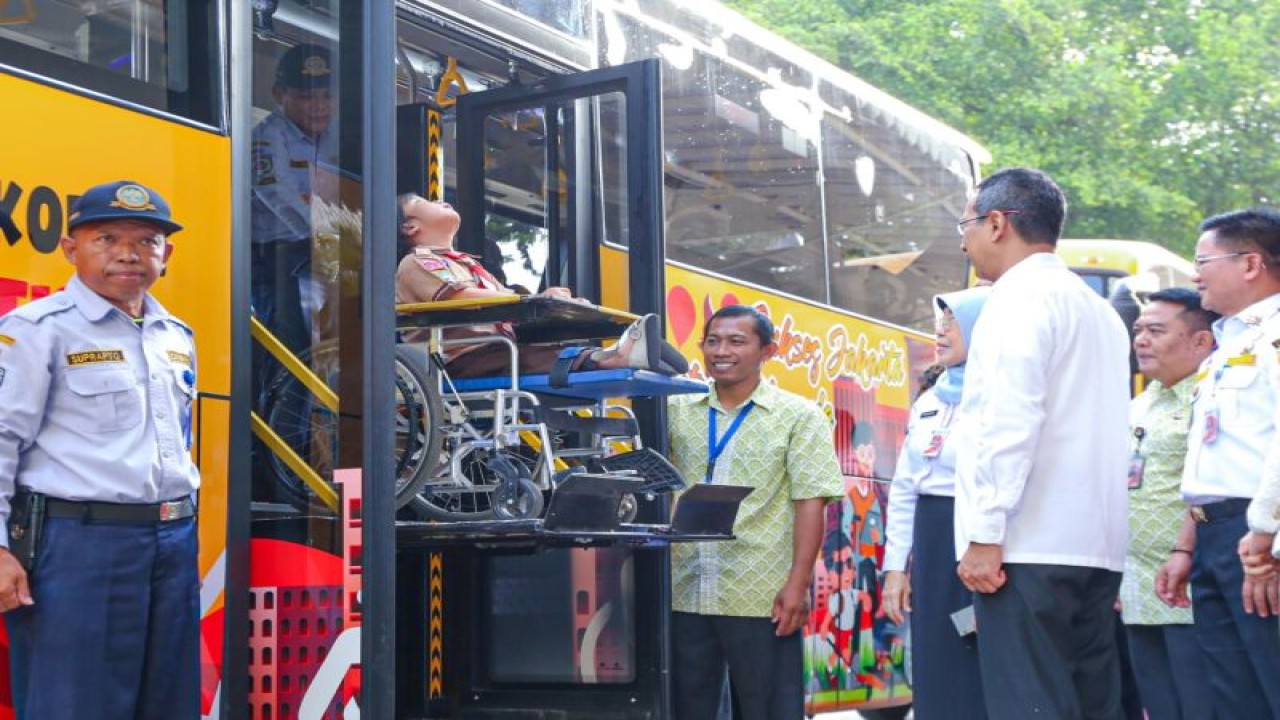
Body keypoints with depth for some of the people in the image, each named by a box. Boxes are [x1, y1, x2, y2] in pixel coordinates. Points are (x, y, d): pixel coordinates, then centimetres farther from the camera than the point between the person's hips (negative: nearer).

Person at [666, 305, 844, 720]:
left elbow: (811, 502, -5)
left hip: (761, 596, -4)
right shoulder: (677, 410, 11)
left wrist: (797, 583, -13)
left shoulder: (798, 416, 1)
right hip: (684, 592, 4)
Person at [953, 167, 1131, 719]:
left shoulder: (1020, 298, -6)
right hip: (1096, 546, 9)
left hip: (1029, 547, -9)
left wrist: (984, 534, -17)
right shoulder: (1098, 310, 21)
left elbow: (1010, 422, -16)